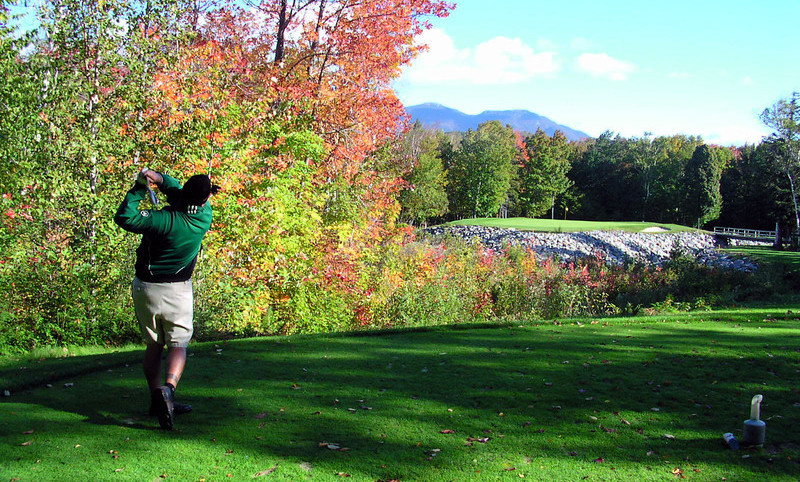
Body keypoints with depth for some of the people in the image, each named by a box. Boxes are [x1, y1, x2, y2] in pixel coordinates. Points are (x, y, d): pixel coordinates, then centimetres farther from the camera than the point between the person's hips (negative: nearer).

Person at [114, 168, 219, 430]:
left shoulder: (166, 220, -22)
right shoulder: (204, 216, -11)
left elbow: (124, 218, -20)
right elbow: (178, 191, 4)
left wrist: (139, 188, -13)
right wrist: (160, 178, -8)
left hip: (145, 287, 0)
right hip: (178, 290, 0)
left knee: (153, 345, 14)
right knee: (178, 344, 5)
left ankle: (157, 399, 21)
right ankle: (168, 388, -22)